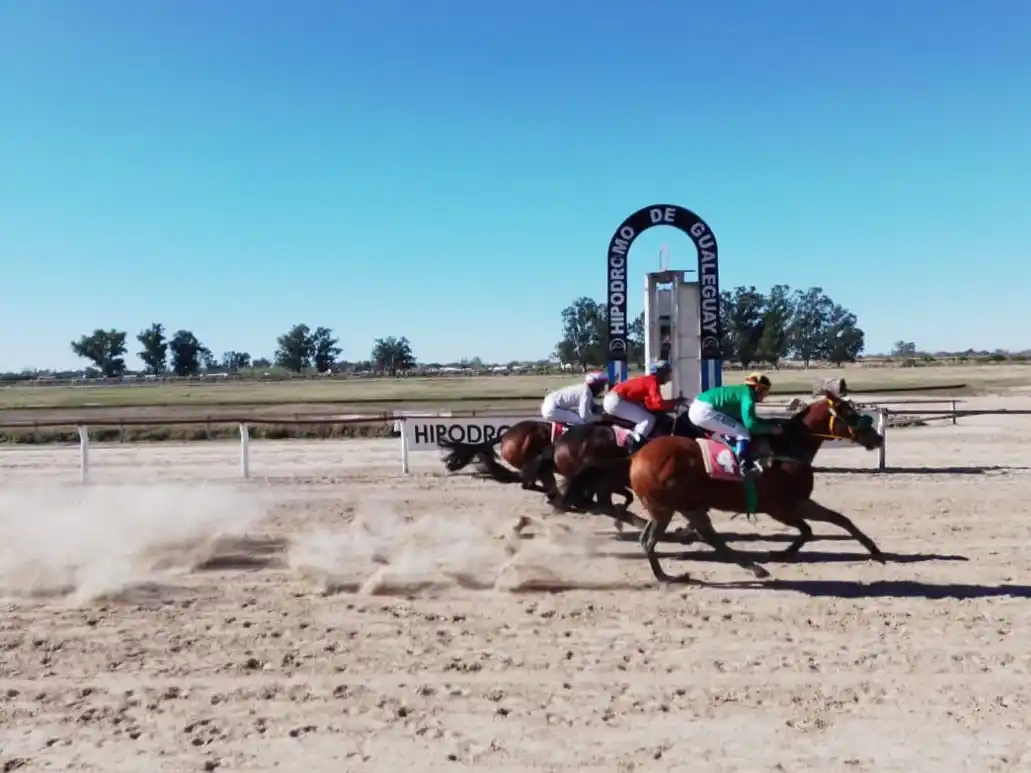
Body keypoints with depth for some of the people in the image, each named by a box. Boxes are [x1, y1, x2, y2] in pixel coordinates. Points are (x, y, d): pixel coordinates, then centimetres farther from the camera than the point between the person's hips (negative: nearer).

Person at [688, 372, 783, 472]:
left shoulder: (743, 391, 22)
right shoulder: (748, 394, -7)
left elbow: (748, 418, 35)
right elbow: (750, 424, -14)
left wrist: (771, 423, 32)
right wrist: (771, 429, -1)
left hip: (696, 408, 10)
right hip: (704, 411, -10)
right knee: (743, 433, -6)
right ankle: (746, 466, -14)